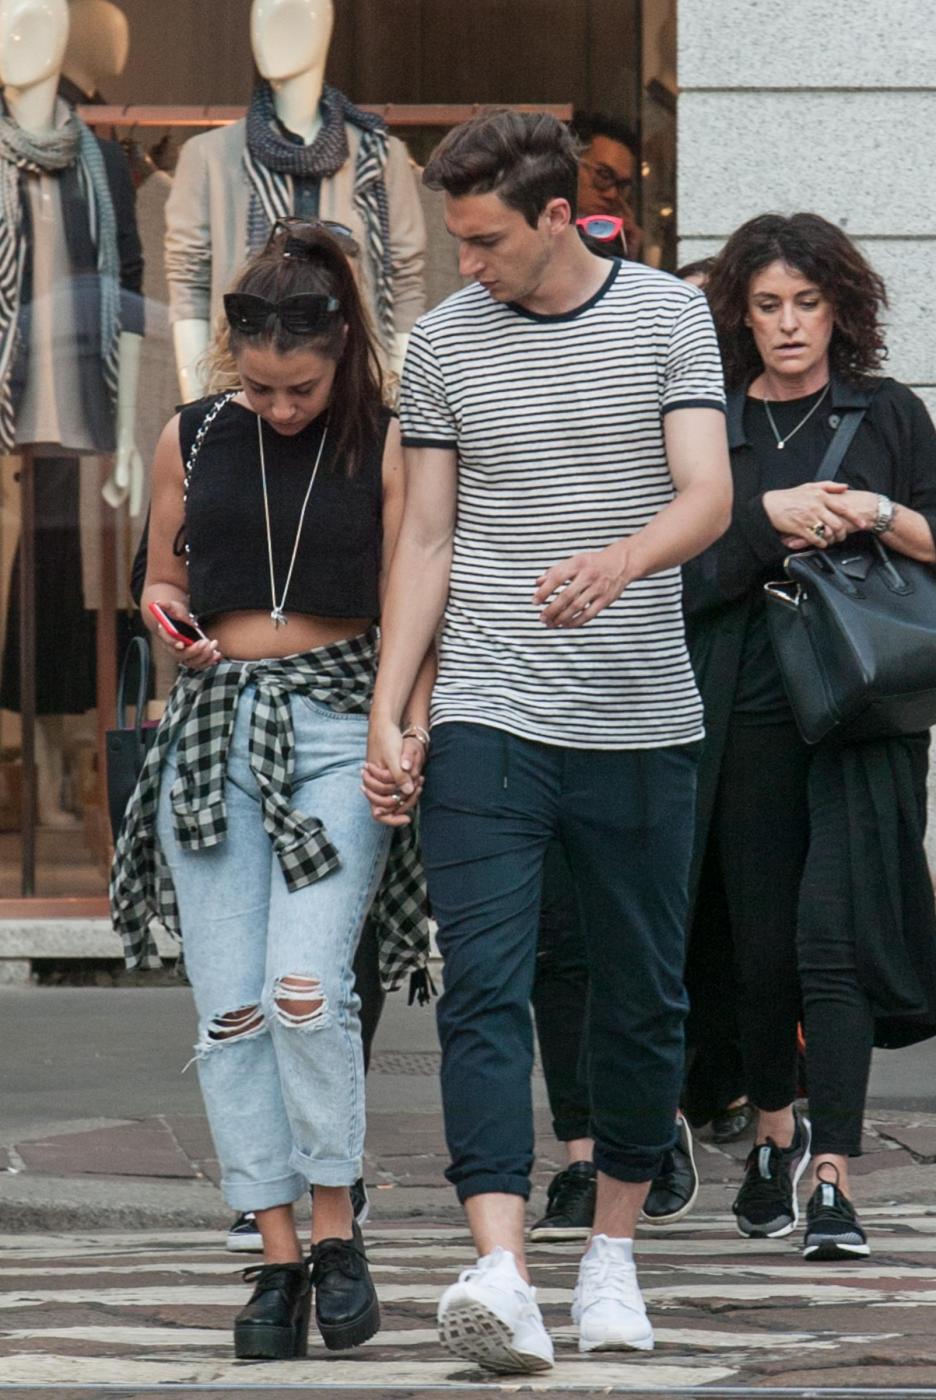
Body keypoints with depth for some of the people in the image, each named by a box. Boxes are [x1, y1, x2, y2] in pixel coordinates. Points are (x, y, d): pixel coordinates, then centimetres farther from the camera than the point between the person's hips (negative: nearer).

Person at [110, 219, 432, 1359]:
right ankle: (278, 1256, 4)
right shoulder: (191, 442, 9)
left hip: (336, 727, -3)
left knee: (306, 988, -18)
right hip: (212, 724, 3)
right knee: (229, 1010, -2)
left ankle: (335, 1226, -2)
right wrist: (167, 613, -2)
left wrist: (415, 726, -13)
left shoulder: (384, 446, 1)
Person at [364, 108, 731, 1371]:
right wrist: (385, 716, 3)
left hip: (642, 719, 0)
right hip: (487, 714, 0)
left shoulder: (669, 318, 1)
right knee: (485, 987, -13)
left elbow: (708, 497, -9)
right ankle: (500, 1271, -23)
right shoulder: (445, 341, 7)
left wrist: (617, 561, -31)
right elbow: (426, 538, 10)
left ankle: (612, 1255, 23)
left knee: (643, 998, 7)